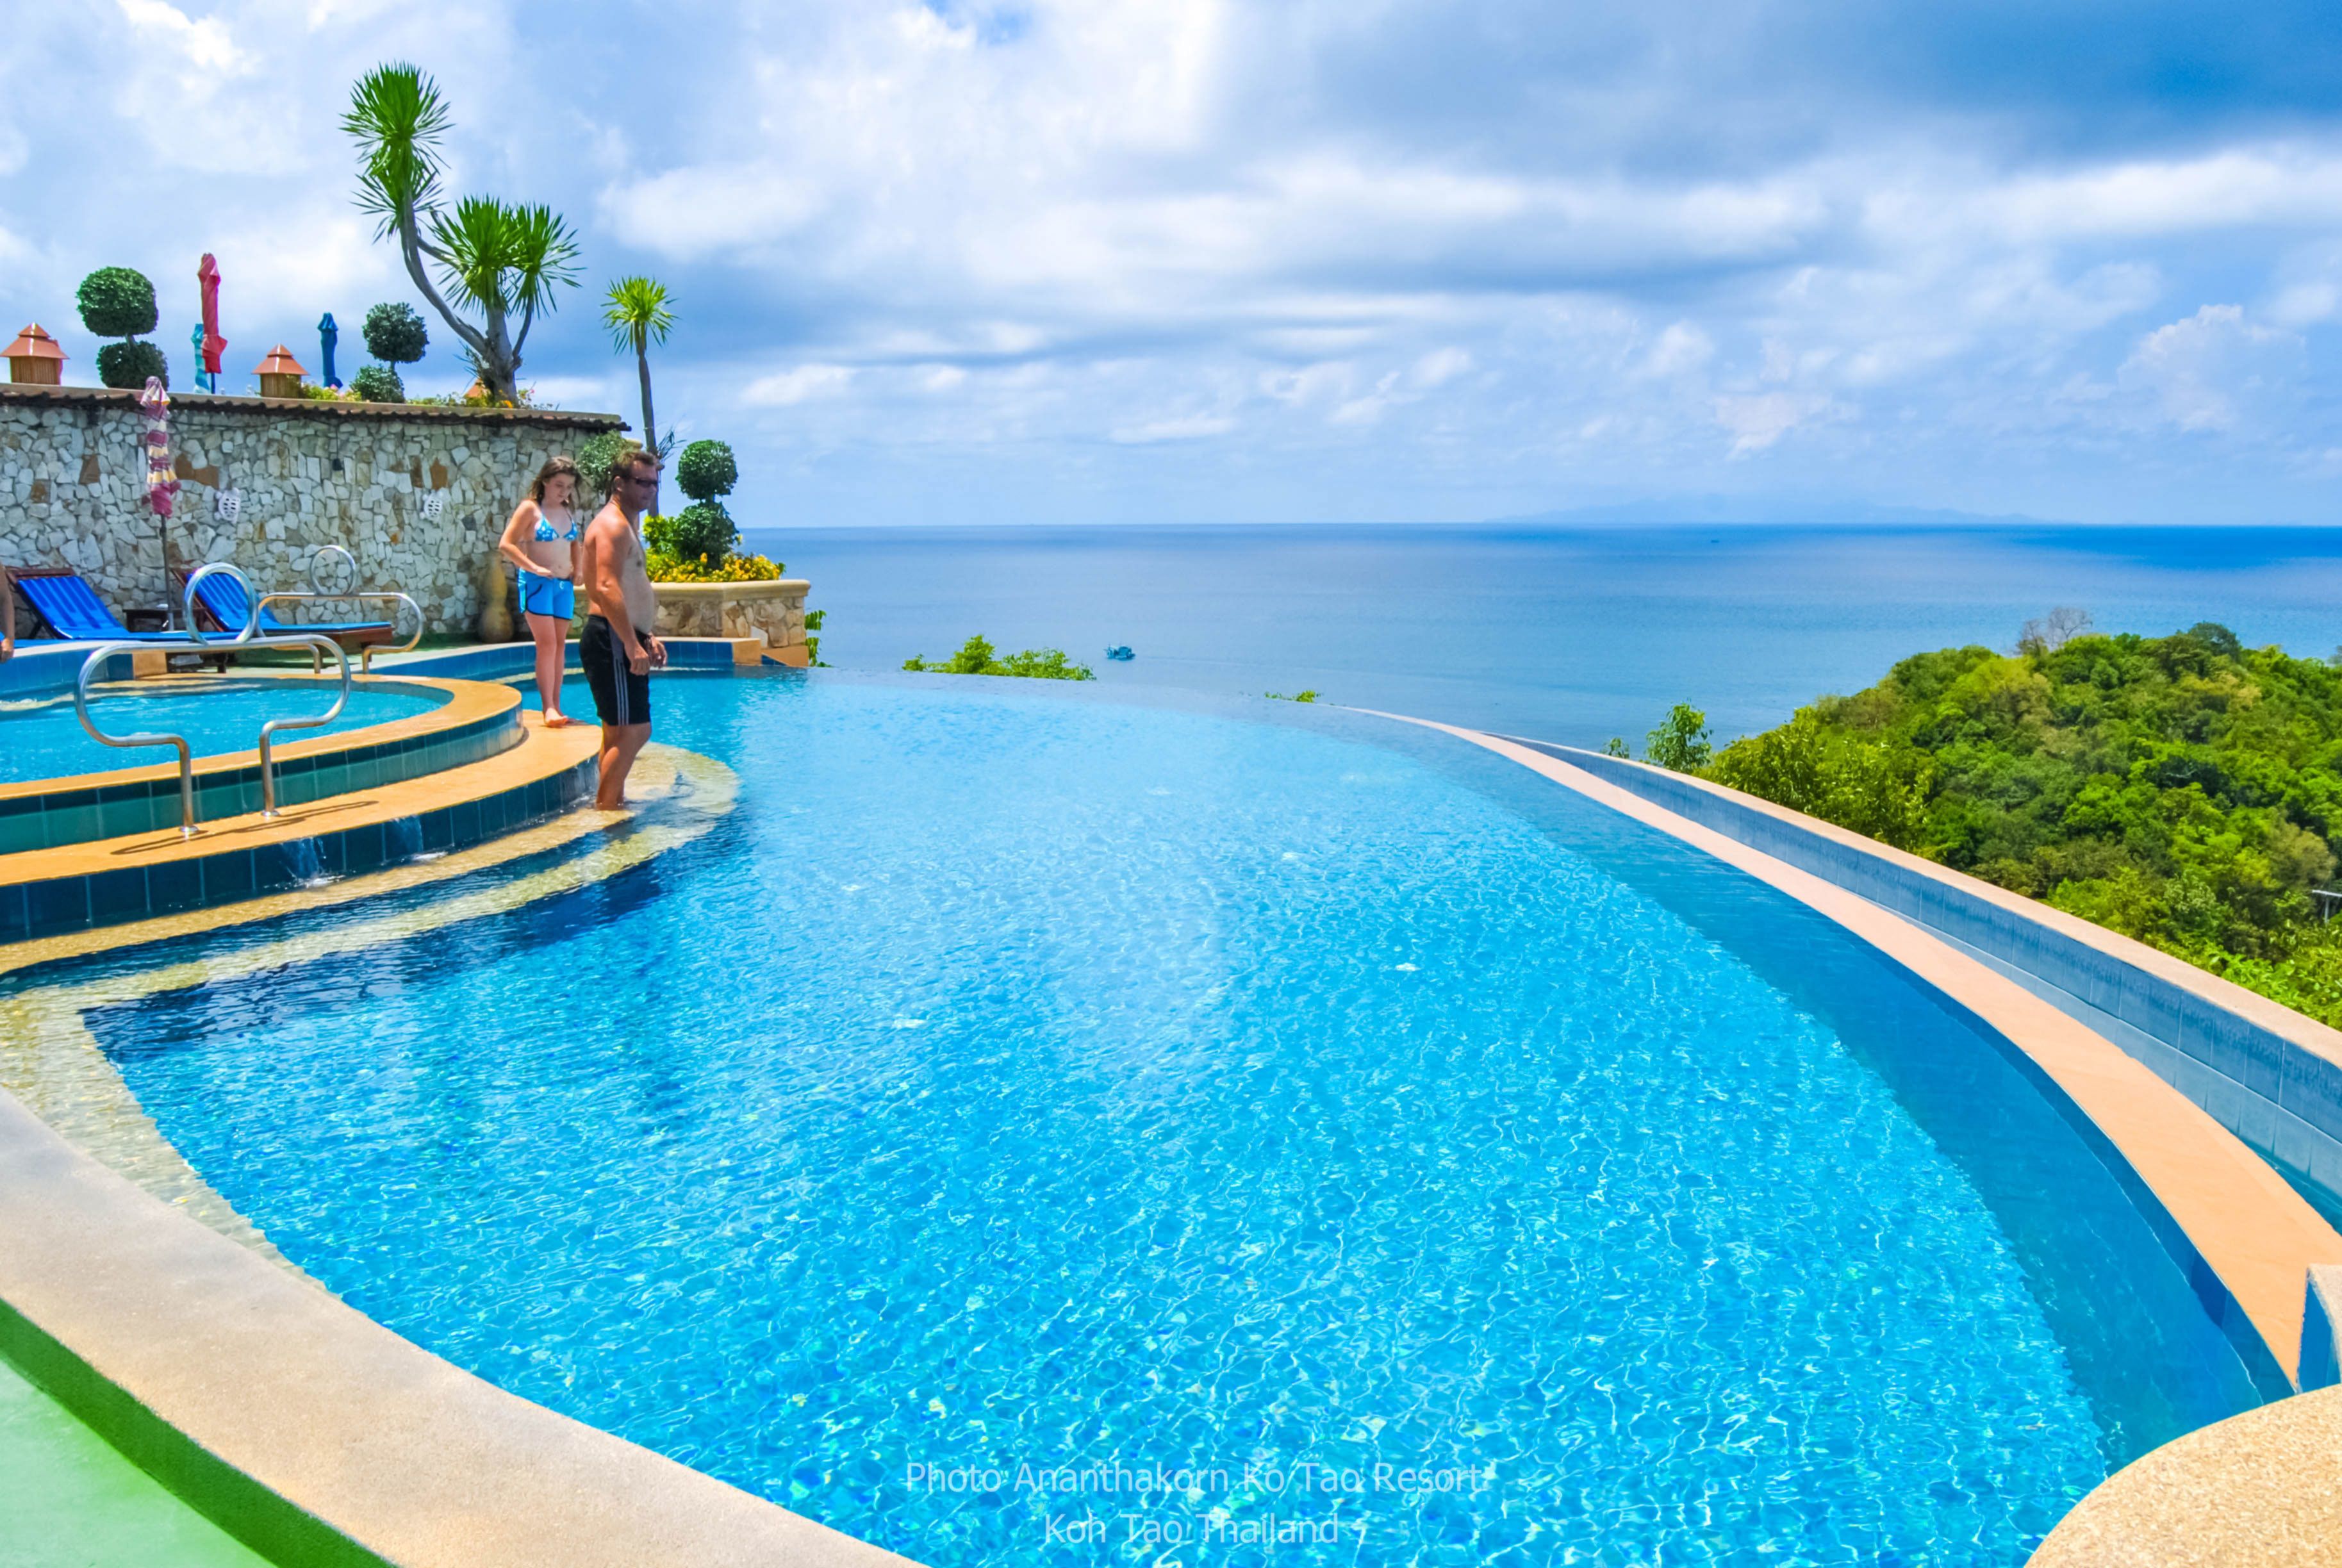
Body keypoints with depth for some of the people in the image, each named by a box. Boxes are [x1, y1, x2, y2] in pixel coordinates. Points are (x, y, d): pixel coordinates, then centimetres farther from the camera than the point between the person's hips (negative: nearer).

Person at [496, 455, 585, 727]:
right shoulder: (530, 509, -6)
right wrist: (534, 568, -18)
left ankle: (556, 707, 9)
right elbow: (506, 545, -10)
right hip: (537, 583, -6)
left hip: (564, 585, 6)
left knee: (560, 644, 5)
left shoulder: (568, 511, 12)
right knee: (547, 643, -13)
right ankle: (548, 708, -14)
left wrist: (577, 569, 11)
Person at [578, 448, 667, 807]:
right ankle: (607, 808, -6)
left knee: (620, 732, 15)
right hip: (611, 640, -11)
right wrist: (633, 645, -27)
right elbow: (607, 588, -24)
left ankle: (610, 803, 22)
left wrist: (647, 636, 25)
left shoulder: (628, 524, 22)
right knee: (634, 731, -11)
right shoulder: (612, 525, -12)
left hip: (623, 639, 11)